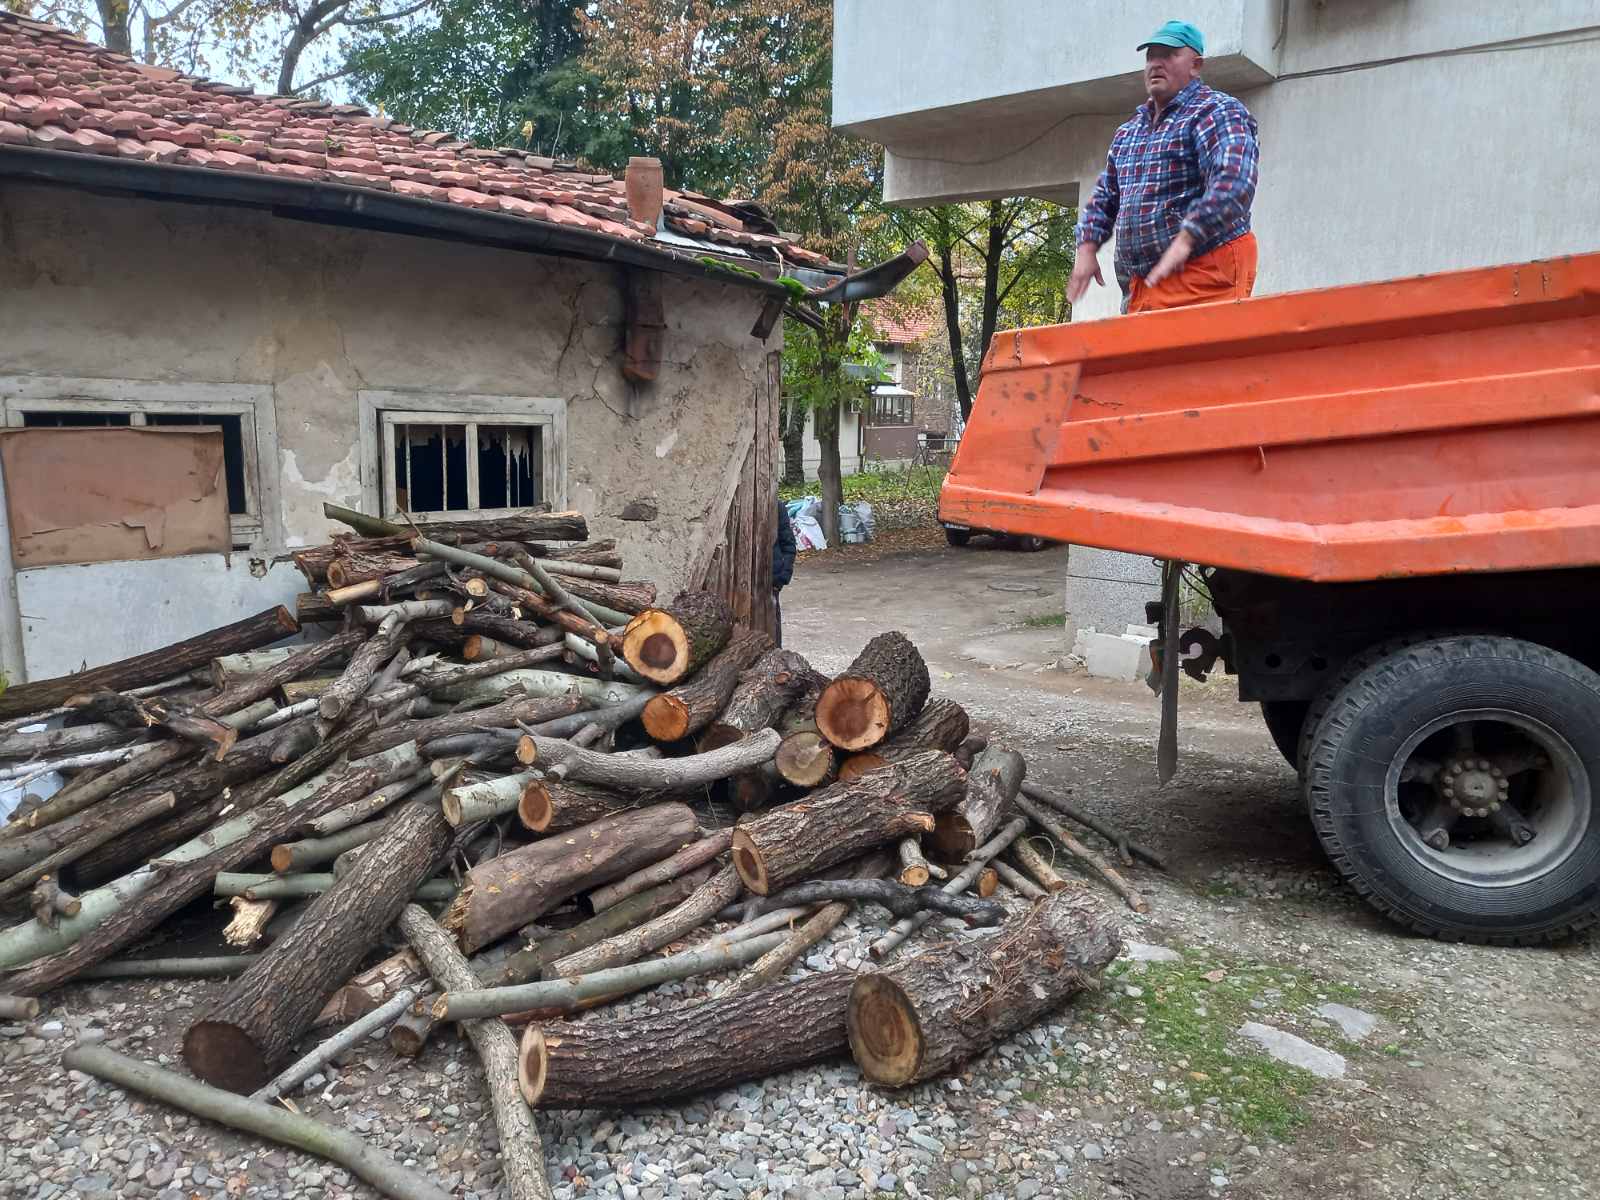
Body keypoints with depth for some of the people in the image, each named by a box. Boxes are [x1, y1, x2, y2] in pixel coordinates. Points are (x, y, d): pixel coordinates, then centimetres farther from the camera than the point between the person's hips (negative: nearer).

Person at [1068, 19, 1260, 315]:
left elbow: (1233, 182, -21)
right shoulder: (1128, 131, 21)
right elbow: (1104, 197, 27)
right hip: (1143, 284, 7)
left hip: (1205, 277, -7)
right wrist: (1087, 249, 9)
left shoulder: (1216, 112, -4)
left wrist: (1185, 241, -31)